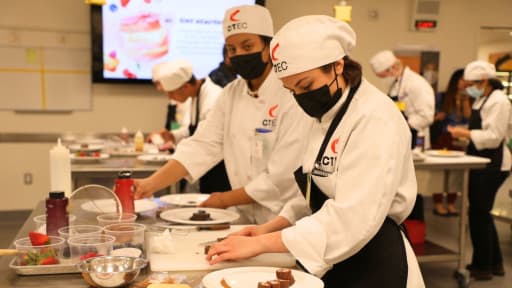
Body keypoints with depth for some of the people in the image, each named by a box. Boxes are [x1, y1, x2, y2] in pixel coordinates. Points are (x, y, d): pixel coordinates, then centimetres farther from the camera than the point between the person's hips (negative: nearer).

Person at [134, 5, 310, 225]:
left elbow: (283, 177, -17)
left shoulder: (293, 97, -15)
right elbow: (202, 146, -1)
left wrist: (226, 199, -7)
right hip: (245, 219, 5)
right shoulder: (231, 94, 7)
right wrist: (151, 184, -14)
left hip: (286, 222, -5)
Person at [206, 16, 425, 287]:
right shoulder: (325, 117, 7)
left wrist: (261, 244, -26)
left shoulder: (375, 120, -21)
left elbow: (352, 219, -29)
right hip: (335, 264, 8)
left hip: (375, 266, -8)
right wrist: (270, 228, 0)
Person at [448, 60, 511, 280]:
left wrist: (466, 133, -20)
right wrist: (464, 132, 9)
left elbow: (494, 137, -21)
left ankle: (483, 266, 9)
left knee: (479, 213, -4)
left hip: (492, 165, -10)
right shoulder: (482, 100, 15)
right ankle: (494, 263, 28)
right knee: (481, 212, 15)